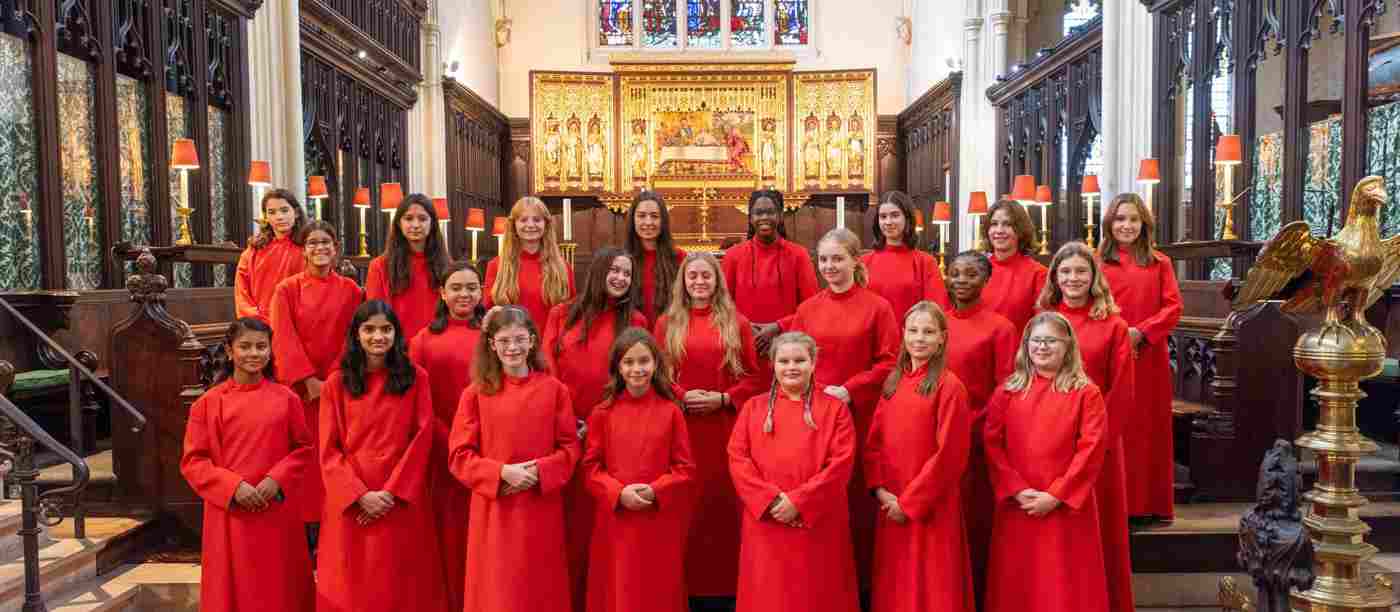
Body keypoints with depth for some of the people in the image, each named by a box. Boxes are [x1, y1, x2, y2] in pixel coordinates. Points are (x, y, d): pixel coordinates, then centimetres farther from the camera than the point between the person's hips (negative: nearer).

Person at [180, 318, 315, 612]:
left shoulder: (286, 399, 0)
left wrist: (277, 480, -12)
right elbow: (192, 461, -1)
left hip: (278, 516, 1)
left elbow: (305, 451, 5)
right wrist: (233, 487, -14)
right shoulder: (208, 403, -2)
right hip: (229, 517, 0)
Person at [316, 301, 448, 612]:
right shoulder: (336, 384, 3)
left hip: (403, 500, 0)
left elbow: (422, 440, -3)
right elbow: (329, 451, 0)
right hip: (349, 503, 1)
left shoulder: (416, 379, 2)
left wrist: (392, 492, -11)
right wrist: (360, 495, -12)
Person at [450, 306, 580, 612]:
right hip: (494, 512, 0)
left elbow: (570, 448, 1)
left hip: (542, 511, 1)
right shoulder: (475, 393, -2)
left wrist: (539, 472, -15)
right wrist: (502, 473, -16)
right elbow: (459, 456, -3)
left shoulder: (554, 389, 0)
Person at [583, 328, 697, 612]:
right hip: (616, 523, 1)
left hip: (660, 524, -1)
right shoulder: (603, 413, 0)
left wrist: (655, 491, -15)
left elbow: (685, 468, -1)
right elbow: (591, 466, 1)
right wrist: (619, 492, -14)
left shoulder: (670, 411, -2)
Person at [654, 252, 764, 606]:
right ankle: (687, 582, 15)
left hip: (724, 427, 0)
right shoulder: (667, 323, 7)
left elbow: (754, 378, 4)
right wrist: (680, 397, -10)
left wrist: (723, 399, -10)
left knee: (722, 502, 4)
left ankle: (723, 583, 15)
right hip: (681, 426, 0)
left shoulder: (736, 323, 6)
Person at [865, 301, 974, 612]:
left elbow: (949, 454, -15)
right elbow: (874, 441, 9)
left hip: (930, 507, -6)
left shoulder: (949, 387, -11)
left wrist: (910, 502, -13)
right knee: (894, 587, 15)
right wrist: (879, 489, -5)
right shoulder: (892, 383, 8)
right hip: (891, 506, 6)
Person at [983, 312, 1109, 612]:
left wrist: (1055, 495, -13)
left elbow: (1091, 450, -8)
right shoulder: (1006, 391, 5)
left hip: (1067, 507, -2)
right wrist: (1017, 490, -11)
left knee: (1066, 587, 4)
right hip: (1016, 506, 2)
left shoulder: (1086, 393, -1)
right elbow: (992, 444, 0)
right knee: (1016, 588, 10)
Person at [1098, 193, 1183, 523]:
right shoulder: (1097, 262, 5)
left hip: (1149, 358, 1)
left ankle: (1150, 503, 15)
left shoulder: (1160, 263, 10)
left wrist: (1141, 332, -12)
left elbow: (1174, 307, 2)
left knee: (1149, 428, 6)